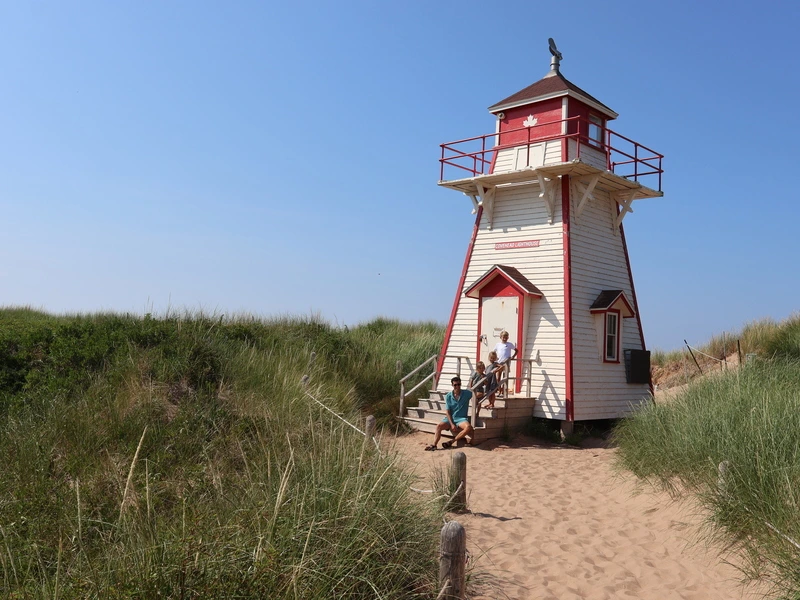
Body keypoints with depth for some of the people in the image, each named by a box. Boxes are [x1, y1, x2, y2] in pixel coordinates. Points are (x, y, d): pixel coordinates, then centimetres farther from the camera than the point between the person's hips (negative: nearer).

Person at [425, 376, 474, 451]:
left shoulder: (466, 393, -3)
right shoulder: (448, 396, 0)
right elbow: (447, 412, -1)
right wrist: (452, 424, -14)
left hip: (461, 418, -2)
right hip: (450, 418, 2)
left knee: (468, 427, -34)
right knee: (439, 426, -24)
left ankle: (452, 441, -28)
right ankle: (434, 445, -36)